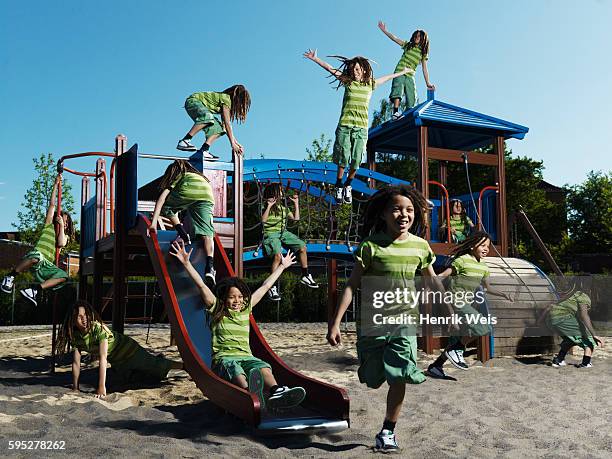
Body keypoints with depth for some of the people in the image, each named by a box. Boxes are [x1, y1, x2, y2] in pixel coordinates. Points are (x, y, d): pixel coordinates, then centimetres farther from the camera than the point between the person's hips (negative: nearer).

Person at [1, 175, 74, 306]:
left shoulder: (65, 236, 23)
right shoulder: (49, 226, 16)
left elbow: (61, 244, -3)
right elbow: (52, 204, 7)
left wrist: (61, 225, 2)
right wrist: (56, 185, 5)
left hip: (46, 266, 4)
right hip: (36, 257, -4)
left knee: (63, 275, -20)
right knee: (36, 256, -40)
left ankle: (33, 290, -22)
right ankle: (10, 277, -24)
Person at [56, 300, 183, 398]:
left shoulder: (98, 327, -37)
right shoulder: (75, 336, -19)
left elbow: (103, 358, -40)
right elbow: (76, 363, -12)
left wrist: (101, 387, -42)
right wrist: (75, 388, -14)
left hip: (126, 349, -7)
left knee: (156, 366, -3)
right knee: (132, 378, 25)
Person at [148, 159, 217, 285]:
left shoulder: (177, 176, 32)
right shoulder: (200, 176, 45)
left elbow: (162, 198, 17)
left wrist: (154, 221, 12)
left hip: (187, 192, -3)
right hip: (207, 197, 3)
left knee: (165, 206, 26)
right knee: (207, 233, -2)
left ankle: (182, 233, 9)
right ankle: (210, 266, -24)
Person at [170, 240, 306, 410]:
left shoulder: (246, 308, 22)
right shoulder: (216, 309, 11)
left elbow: (265, 287, 28)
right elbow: (201, 285, 1)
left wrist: (282, 266, 36)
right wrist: (186, 263, -8)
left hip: (246, 356, 4)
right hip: (223, 358, -3)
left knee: (263, 368, -32)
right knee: (235, 371, -39)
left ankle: (276, 393, -63)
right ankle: (251, 393, -72)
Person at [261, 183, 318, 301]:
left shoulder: (283, 208, 19)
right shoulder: (267, 207, -1)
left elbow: (296, 218, 18)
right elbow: (263, 220, -18)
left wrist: (296, 203, 16)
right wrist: (269, 206, -26)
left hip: (284, 233, 7)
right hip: (271, 234, -6)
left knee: (302, 247, -9)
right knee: (278, 255, -33)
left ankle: (305, 276, 10)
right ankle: (272, 287, -28)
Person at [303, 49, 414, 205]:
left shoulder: (370, 84, 13)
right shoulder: (348, 81, 9)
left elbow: (387, 77, 28)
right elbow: (330, 69, 7)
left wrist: (402, 72, 41)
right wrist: (315, 59, 3)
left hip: (362, 127, 1)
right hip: (345, 125, -1)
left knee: (356, 160, -4)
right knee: (343, 157, -6)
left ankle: (348, 185, 16)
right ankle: (339, 186, 10)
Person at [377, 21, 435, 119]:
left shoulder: (423, 53, 13)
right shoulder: (408, 45, 13)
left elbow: (424, 69, 11)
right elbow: (394, 38, 9)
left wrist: (428, 83, 5)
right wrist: (384, 30, 0)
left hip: (410, 76, 3)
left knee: (412, 100, -5)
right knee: (398, 90, -26)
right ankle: (395, 112, -38)